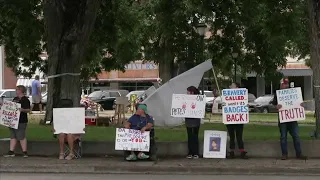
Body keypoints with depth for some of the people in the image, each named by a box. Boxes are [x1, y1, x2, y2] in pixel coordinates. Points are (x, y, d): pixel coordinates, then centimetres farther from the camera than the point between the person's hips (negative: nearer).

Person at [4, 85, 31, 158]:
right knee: (13, 136, 9)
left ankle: (24, 152, 1)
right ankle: (11, 152, 12)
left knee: (21, 137, -6)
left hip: (21, 122, -8)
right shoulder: (15, 99, 17)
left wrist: (22, 110, -32)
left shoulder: (25, 99, -8)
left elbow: (28, 110, -14)